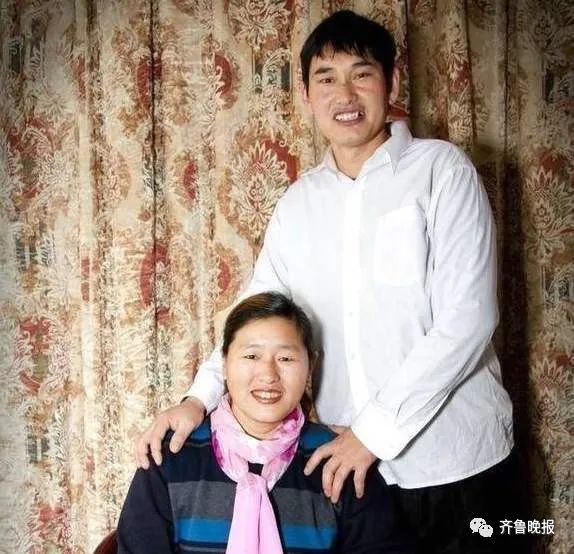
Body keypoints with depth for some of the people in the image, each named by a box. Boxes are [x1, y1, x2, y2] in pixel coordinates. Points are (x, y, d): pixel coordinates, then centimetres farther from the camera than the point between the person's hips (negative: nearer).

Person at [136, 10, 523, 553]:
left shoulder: (441, 169, -8)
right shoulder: (297, 203, 5)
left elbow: (466, 318, -14)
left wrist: (375, 429, -15)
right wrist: (199, 398, -9)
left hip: (455, 461, -3)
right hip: (352, 467, 3)